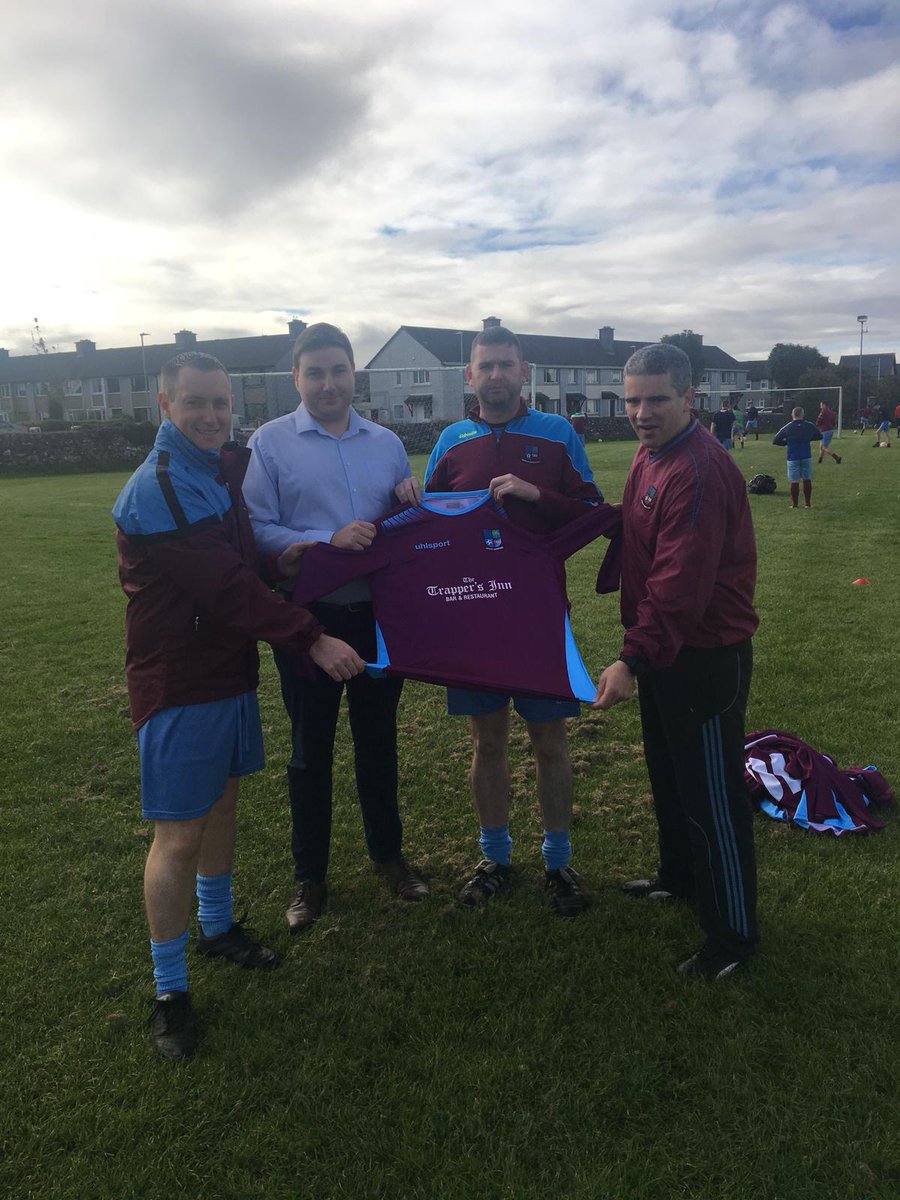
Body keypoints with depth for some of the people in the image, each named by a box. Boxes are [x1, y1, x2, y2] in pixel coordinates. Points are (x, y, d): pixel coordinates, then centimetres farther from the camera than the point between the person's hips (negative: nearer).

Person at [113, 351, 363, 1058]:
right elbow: (226, 588, -24)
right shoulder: (155, 491, -20)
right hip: (180, 686, -8)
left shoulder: (224, 470, 9)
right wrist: (310, 640, -23)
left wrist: (275, 561, -2)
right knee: (179, 836, 0)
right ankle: (170, 992, 16)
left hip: (230, 671, 9)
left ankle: (218, 927, 41)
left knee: (221, 803, 20)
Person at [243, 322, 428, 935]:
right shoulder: (270, 442, -4)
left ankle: (388, 852, 36)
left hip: (379, 614, 3)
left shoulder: (386, 442, 8)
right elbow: (257, 530, -12)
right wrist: (327, 540, -23)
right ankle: (310, 876, 28)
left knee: (379, 740, 16)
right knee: (310, 750, 10)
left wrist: (412, 502, -6)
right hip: (309, 618, -3)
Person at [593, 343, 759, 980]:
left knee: (711, 795, 3)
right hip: (663, 648, 10)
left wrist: (631, 660, -32)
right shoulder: (650, 455, 8)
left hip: (705, 656, -10)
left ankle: (733, 934, 20)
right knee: (668, 775, 24)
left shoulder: (700, 471, -25)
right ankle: (680, 878, 45)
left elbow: (680, 587, -31)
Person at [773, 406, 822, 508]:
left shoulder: (787, 428, -5)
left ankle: (794, 504, 5)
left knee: (794, 481, 2)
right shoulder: (810, 426, 1)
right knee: (807, 480, 11)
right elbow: (819, 436, 16)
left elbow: (775, 441, -2)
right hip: (806, 457, 2)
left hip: (793, 458, -2)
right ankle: (807, 503, 14)